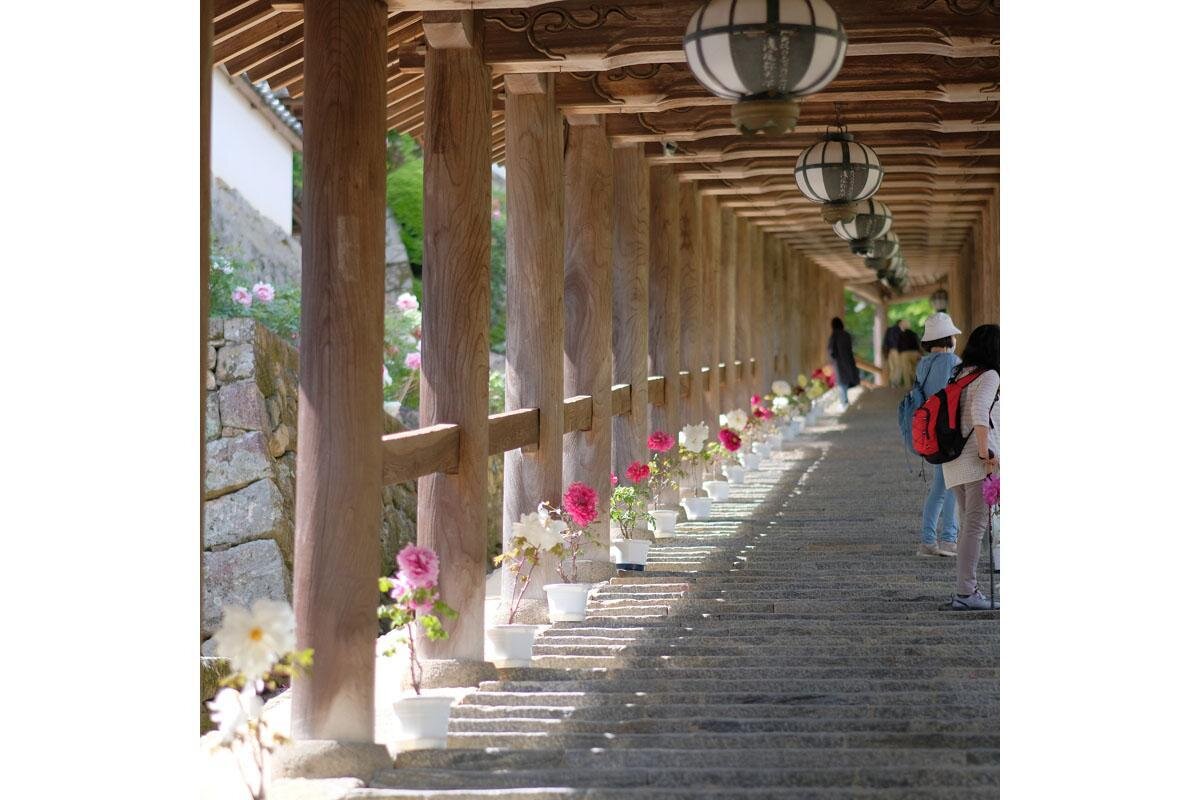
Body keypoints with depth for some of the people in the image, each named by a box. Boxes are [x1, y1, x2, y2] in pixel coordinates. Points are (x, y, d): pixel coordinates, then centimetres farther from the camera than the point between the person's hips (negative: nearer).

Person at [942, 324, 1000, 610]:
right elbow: (979, 412, -25)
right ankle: (965, 592, -11)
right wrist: (985, 453, -22)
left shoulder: (960, 375, 16)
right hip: (976, 459, -9)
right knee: (977, 523, -8)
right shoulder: (988, 376, -9)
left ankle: (966, 589, 17)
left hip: (952, 458, 9)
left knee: (970, 522, 16)